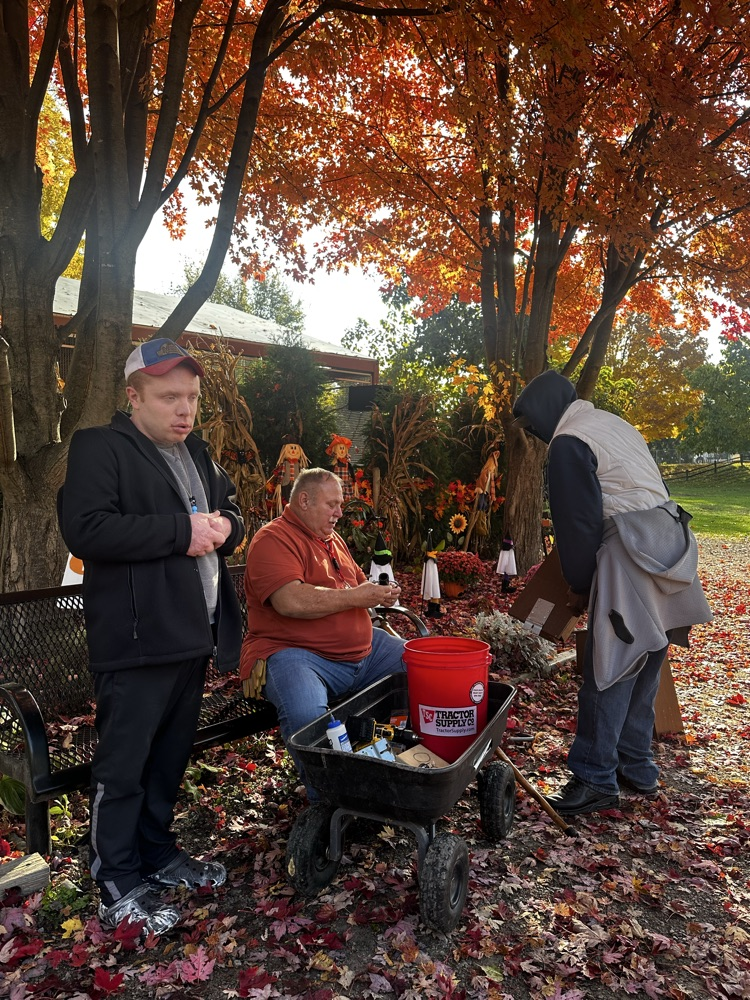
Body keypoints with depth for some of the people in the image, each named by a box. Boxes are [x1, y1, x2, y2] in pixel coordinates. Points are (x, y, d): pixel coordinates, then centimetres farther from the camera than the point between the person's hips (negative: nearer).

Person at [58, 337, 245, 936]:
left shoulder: (198, 455, 17)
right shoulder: (100, 448, -7)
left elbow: (231, 517, 24)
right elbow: (85, 527, -21)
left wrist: (223, 525, -1)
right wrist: (181, 531, -21)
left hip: (193, 636, 8)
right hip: (137, 638, -7)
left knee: (172, 756, 18)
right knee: (124, 764, 4)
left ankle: (158, 853, 35)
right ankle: (118, 885, 20)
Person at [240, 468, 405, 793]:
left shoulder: (332, 540, 19)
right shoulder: (273, 540, -10)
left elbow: (358, 584, 29)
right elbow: (291, 601, -26)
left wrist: (380, 593, 4)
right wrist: (354, 597, -16)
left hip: (363, 648, 9)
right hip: (294, 653, -8)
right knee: (308, 715, -37)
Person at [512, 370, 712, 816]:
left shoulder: (569, 443, -8)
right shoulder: (613, 423, 20)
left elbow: (578, 522, -11)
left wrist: (579, 586, 1)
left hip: (633, 557, -10)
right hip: (669, 542, 10)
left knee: (610, 671, -4)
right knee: (645, 669, 15)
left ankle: (597, 780, 4)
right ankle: (637, 768, 26)